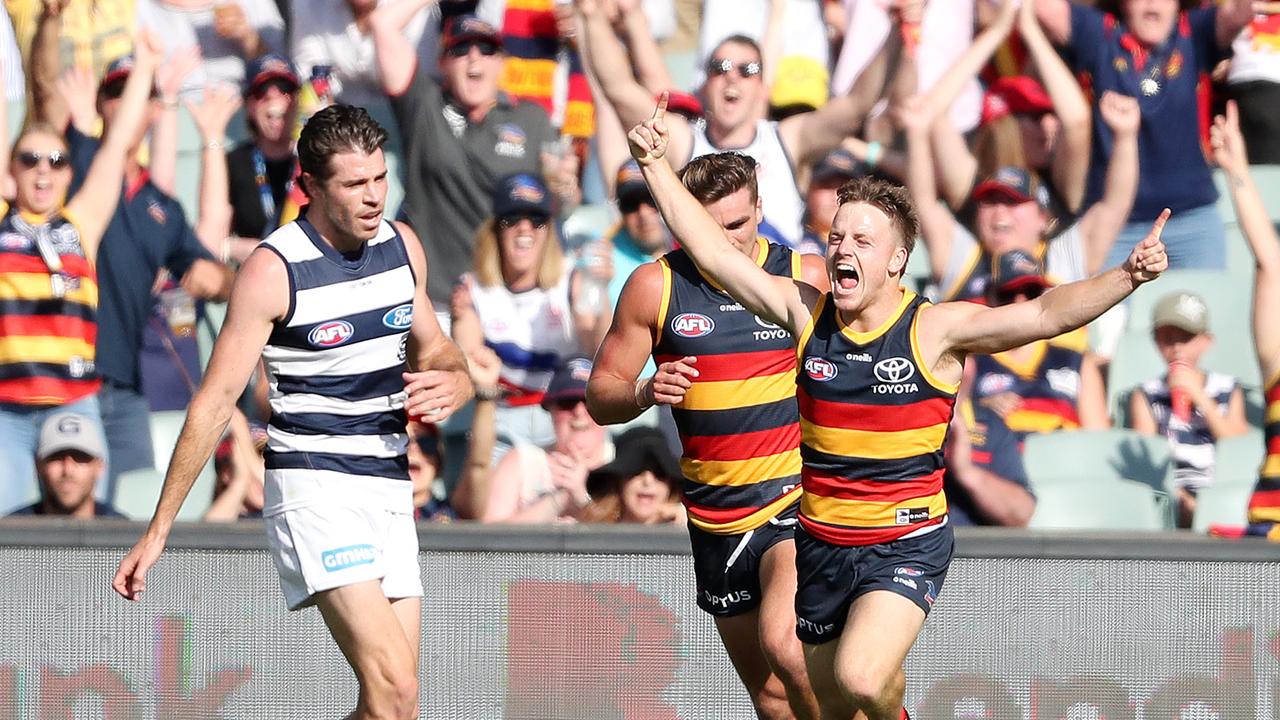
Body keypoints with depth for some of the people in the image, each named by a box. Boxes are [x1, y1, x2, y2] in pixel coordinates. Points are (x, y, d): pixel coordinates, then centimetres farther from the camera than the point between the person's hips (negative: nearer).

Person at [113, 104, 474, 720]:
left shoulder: (403, 246, 7)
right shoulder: (274, 269, -11)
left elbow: (433, 349, 25)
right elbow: (214, 403, -8)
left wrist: (450, 382, -2)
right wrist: (157, 531, -8)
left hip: (389, 486, 7)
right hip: (314, 484, -7)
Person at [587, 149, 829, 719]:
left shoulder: (805, 276, -2)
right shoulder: (656, 286, -1)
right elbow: (600, 397, 3)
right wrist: (645, 394, -18)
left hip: (797, 495, -3)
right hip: (715, 515, 3)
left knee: (781, 641, -27)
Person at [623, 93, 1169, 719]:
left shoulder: (935, 329, -11)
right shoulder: (805, 314, -1)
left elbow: (1046, 314, -20)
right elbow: (711, 249, 1)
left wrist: (1126, 277, -34)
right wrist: (656, 165, -3)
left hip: (908, 543, -4)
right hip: (821, 543, 5)